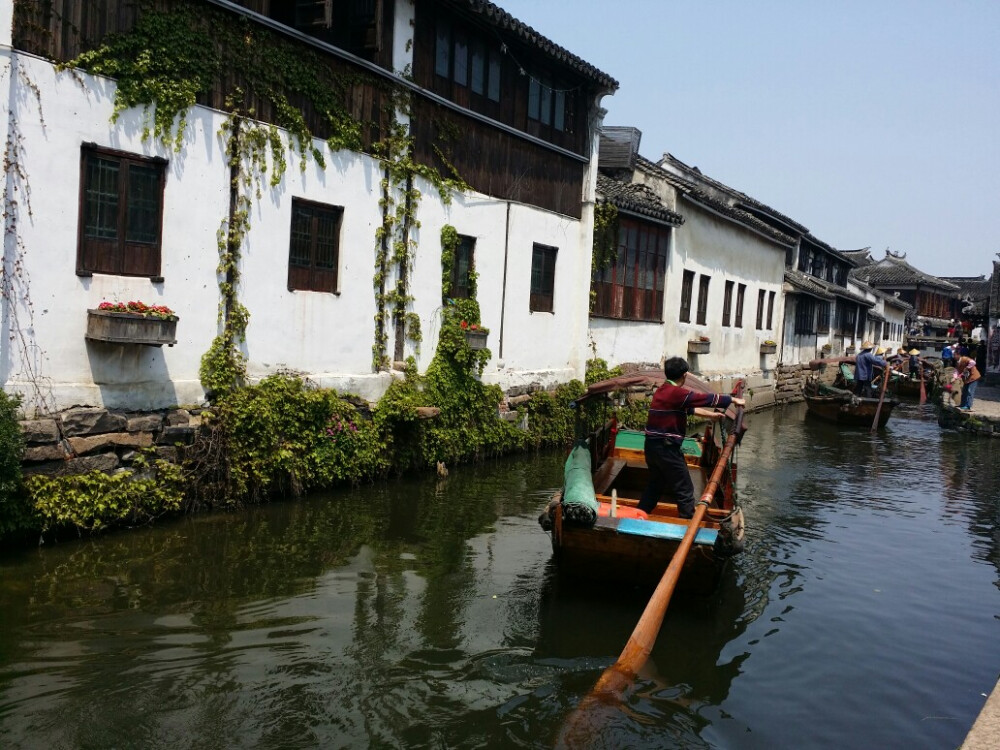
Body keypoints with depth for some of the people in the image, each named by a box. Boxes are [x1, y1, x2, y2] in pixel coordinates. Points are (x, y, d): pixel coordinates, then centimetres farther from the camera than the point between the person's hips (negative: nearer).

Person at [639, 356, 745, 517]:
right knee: (685, 490, 1)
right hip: (666, 448, -9)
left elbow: (688, 408, 23)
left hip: (652, 446, 9)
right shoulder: (676, 393, -16)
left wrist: (710, 414, 31)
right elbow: (707, 399, -11)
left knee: (655, 485, 23)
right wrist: (734, 400, 1)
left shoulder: (662, 391, 12)